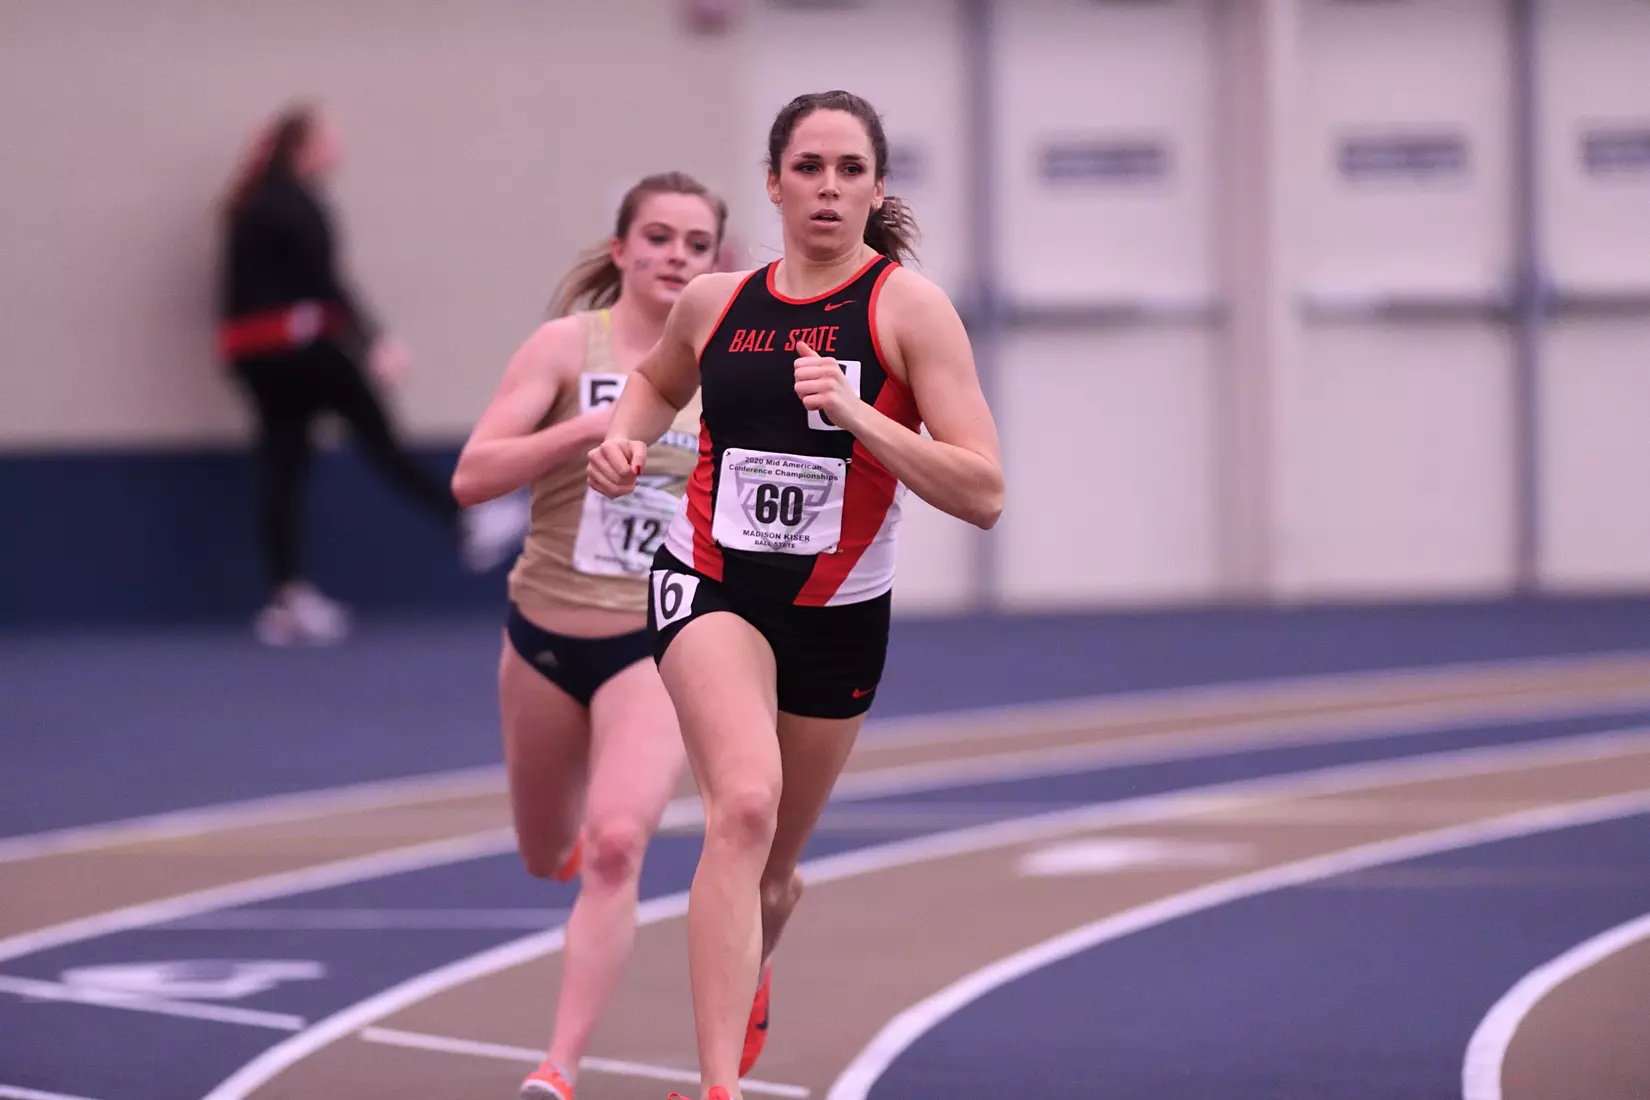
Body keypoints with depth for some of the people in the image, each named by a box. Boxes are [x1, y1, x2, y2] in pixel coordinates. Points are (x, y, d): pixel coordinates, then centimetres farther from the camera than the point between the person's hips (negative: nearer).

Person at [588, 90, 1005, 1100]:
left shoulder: (910, 307, -9)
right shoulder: (715, 302, 0)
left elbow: (983, 494, -15)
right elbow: (658, 380, 26)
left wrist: (858, 416, -26)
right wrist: (625, 441, 4)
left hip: (839, 612, 1)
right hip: (711, 586, 0)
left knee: (771, 872, 17)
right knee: (746, 802, -28)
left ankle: (747, 973, 55)